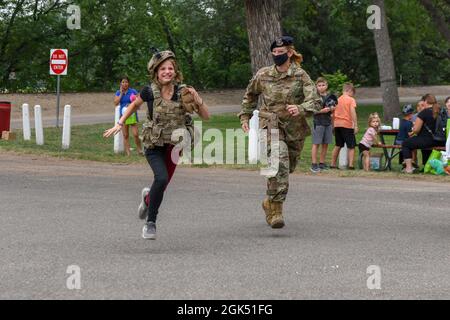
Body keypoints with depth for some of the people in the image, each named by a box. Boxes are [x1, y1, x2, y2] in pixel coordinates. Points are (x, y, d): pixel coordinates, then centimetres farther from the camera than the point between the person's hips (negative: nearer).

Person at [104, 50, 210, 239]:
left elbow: (206, 117, -6)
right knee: (161, 177, -26)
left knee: (162, 186, 9)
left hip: (173, 146, 3)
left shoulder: (183, 92, -9)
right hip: (154, 145, -3)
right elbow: (135, 105, 10)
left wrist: (197, 100, -23)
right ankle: (150, 222, -9)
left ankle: (148, 197, 48)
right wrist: (119, 124, 7)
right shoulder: (150, 92, -11)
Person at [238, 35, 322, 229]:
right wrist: (245, 116, 17)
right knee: (279, 162, -26)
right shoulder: (263, 75, 3)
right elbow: (250, 96, 23)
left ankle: (270, 202, 40)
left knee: (287, 168, 13)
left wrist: (300, 109, -33)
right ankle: (276, 210, -28)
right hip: (270, 126, -1)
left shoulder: (300, 75, -4)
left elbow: (315, 101, -15)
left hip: (294, 129, 1)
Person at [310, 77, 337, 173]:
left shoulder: (330, 96, 11)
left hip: (328, 122, 6)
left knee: (325, 144, 9)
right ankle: (314, 164, -3)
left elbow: (334, 108, 17)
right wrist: (322, 110, -20)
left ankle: (322, 163, 18)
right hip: (318, 122, -5)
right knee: (316, 143, -4)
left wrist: (331, 108, -5)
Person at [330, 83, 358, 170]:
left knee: (338, 146, 17)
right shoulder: (351, 100, -5)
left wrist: (333, 126, 19)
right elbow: (352, 112, -17)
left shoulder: (337, 100, 12)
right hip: (347, 125, -6)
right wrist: (355, 126, -17)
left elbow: (333, 114, 13)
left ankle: (333, 164, 19)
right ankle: (351, 165, -11)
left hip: (337, 124, 6)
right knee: (351, 146, 0)